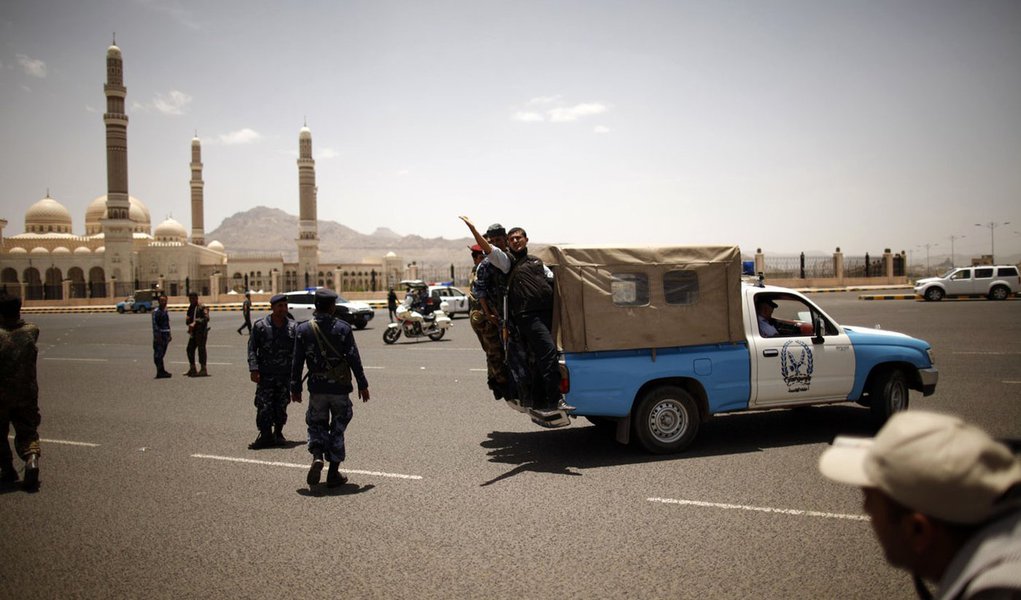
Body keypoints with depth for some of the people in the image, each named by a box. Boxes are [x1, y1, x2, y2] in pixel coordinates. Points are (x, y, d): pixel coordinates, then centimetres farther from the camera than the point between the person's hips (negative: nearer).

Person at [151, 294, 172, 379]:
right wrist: (157, 336, -21)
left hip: (165, 336, 8)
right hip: (159, 336, -8)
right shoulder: (156, 312, -9)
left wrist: (169, 335, 20)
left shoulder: (165, 311, 16)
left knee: (162, 354, 12)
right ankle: (160, 372, -7)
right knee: (158, 354, -6)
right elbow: (155, 324, -15)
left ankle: (161, 371, 17)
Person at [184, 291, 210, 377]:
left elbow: (206, 318, -21)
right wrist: (187, 320, -2)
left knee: (201, 349, -7)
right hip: (193, 332, 9)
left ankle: (203, 369, -3)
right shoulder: (190, 307, 16)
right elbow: (188, 321, 22)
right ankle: (192, 369, 22)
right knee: (190, 349, 11)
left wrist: (195, 323, -27)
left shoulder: (202, 307, -9)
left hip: (201, 331, -9)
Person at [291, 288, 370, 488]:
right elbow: (354, 359, -6)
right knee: (337, 428, 9)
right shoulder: (343, 328, -7)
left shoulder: (303, 329, -2)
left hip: (317, 389, 1)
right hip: (340, 388, -1)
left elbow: (297, 362, 0)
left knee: (316, 425, 17)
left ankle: (317, 457, -10)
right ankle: (334, 474, 12)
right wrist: (362, 384, 2)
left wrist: (295, 388, 10)